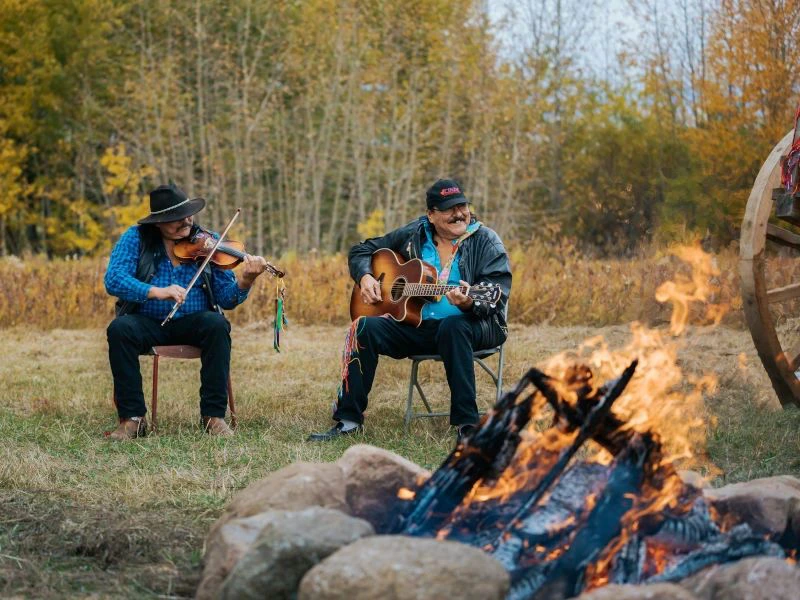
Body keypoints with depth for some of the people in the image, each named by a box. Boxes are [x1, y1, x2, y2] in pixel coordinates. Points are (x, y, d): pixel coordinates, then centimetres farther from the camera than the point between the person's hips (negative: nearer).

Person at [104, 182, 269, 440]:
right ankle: (132, 418, -22)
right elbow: (113, 280, -17)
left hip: (193, 322, 1)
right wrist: (156, 291, -31)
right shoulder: (137, 238, -2)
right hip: (147, 322, 0)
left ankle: (214, 415, -22)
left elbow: (226, 299, -3)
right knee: (119, 329, -31)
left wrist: (244, 282, -25)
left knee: (217, 325, -31)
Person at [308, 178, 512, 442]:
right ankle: (349, 418, -15)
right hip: (416, 325, 4)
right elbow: (361, 250, 19)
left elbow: (495, 300, -12)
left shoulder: (486, 241, -2)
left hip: (469, 324, -4)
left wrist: (470, 304, -34)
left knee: (453, 326, -39)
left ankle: (466, 424, -36)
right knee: (365, 327, -20)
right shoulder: (414, 235, 9)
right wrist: (365, 276, -2)